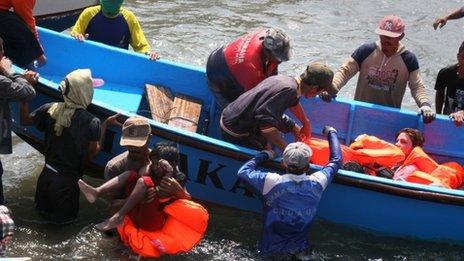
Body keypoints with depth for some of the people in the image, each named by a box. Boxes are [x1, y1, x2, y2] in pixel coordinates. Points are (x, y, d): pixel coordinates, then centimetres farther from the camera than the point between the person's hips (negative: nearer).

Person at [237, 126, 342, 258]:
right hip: (300, 249, 2)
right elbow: (336, 160, 4)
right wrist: (331, 133, 19)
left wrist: (264, 155, 3)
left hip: (269, 251, -2)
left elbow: (243, 172, -9)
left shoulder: (272, 182, -24)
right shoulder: (317, 183, -15)